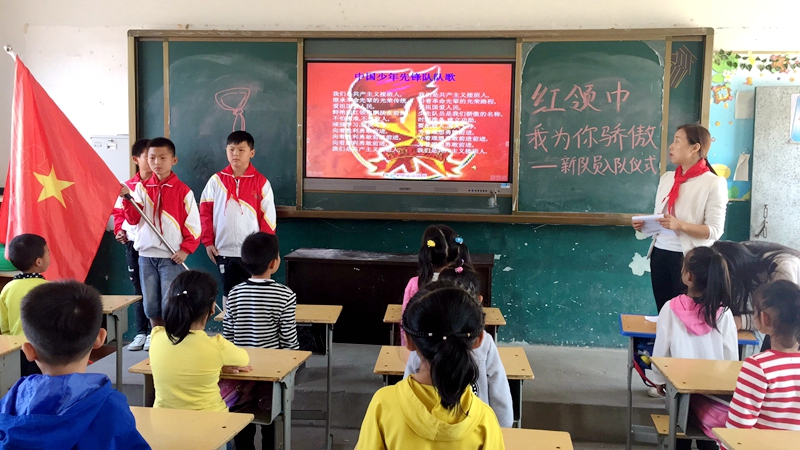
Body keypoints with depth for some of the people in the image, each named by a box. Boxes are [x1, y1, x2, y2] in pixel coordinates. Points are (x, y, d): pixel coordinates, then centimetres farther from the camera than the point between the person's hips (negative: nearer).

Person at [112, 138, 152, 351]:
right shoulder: (128, 186, 8)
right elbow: (119, 213, 15)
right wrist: (119, 230, -1)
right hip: (133, 245, 4)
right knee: (138, 291, 11)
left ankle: (153, 333, 12)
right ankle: (141, 332, 20)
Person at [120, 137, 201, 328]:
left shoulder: (183, 190, -4)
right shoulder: (141, 187, 6)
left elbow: (193, 224, -3)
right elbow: (133, 219, -2)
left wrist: (186, 249, -12)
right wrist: (127, 199, -18)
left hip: (172, 256, -4)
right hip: (146, 255, 4)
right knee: (151, 304, 10)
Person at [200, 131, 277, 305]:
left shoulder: (261, 182, -3)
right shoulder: (216, 180, 3)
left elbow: (268, 217, -3)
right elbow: (205, 212, 5)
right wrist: (208, 242, 1)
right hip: (224, 250, 2)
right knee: (228, 292, 13)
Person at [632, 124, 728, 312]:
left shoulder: (714, 183, -8)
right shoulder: (667, 178, 10)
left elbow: (715, 231, -14)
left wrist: (680, 225, -27)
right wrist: (645, 224, -2)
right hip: (659, 253, 6)